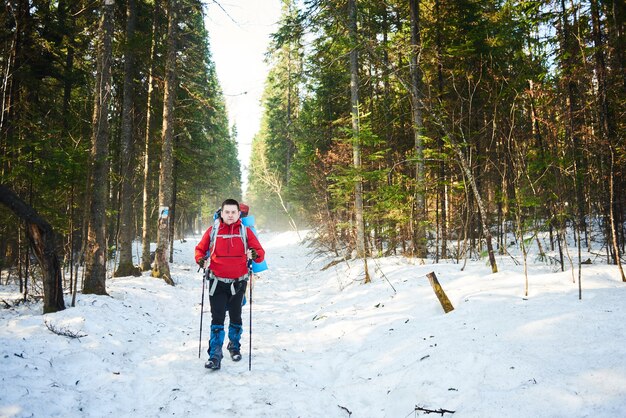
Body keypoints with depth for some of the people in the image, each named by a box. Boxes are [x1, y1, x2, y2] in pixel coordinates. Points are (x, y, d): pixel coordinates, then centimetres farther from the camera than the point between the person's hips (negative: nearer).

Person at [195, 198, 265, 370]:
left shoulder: (245, 232, -3)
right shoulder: (212, 231, -2)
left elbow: (260, 251, -2)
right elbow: (200, 248, 8)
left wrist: (255, 255, -25)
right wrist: (200, 259, -12)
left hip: (238, 283, 1)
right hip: (217, 283, -1)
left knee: (235, 318, 17)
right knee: (217, 319, -4)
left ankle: (234, 346, 38)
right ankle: (215, 356, 2)